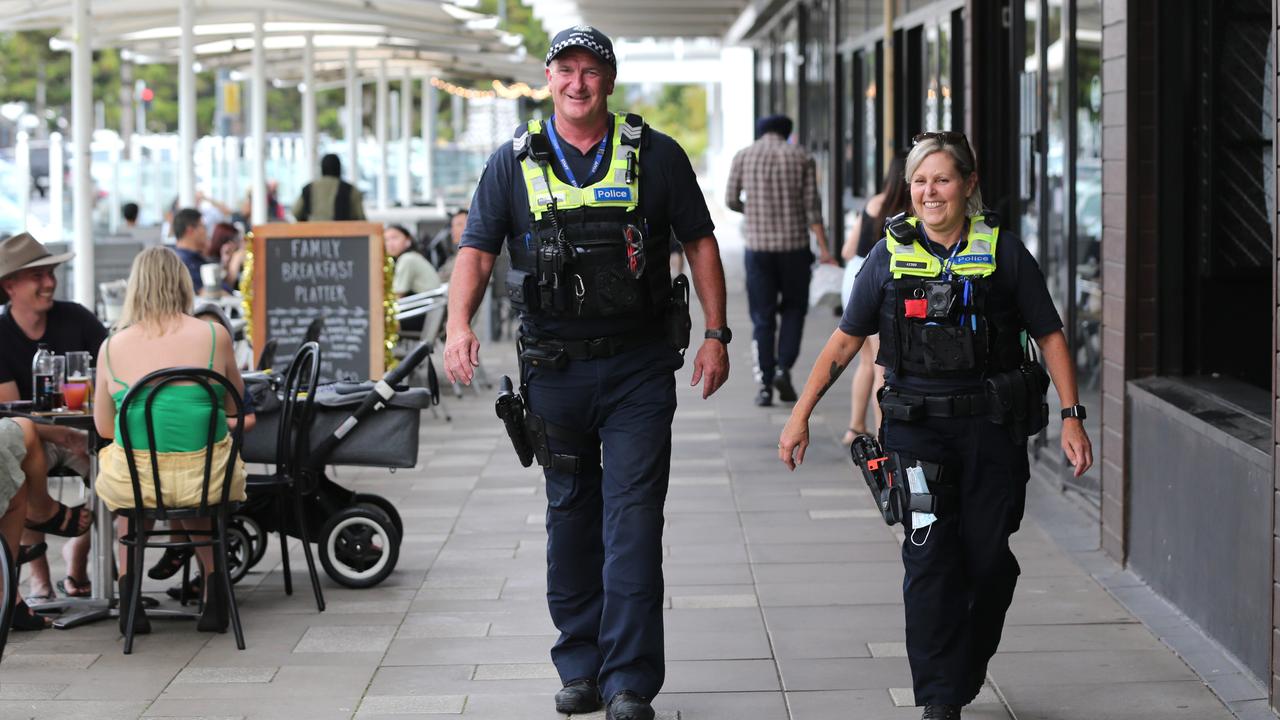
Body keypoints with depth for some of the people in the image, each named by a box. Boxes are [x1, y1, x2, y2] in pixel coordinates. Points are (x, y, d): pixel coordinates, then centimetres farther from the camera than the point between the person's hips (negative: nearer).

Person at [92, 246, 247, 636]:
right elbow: (234, 405, 6)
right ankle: (214, 597, 30)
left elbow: (104, 427, 6)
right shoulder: (213, 335, -6)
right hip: (206, 479, 0)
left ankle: (128, 597, 29)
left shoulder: (112, 347, -4)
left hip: (133, 482, 0)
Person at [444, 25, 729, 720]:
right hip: (555, 368, 2)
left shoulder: (655, 155, 1)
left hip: (639, 368, -2)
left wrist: (716, 334, 0)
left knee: (632, 520, -6)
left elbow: (700, 241, 7)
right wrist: (459, 325, -17)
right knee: (571, 517, 11)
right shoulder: (514, 162, 4)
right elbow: (476, 248, 0)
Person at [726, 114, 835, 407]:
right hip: (795, 245, 0)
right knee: (793, 309, 15)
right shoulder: (801, 157, 2)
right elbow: (812, 205, -4)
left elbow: (731, 200, 7)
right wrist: (823, 248, -6)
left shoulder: (743, 156, 4)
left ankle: (764, 383, 1)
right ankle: (783, 369, -1)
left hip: (757, 244, 0)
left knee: (762, 317, 6)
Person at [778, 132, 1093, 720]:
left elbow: (1050, 336, 5)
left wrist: (1072, 417, -1)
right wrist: (800, 416, 5)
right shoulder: (890, 256, 4)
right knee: (930, 557, -9)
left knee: (989, 561, 4)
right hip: (917, 426, 0)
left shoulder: (1003, 252, 1)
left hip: (992, 428, 0)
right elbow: (844, 341, 9)